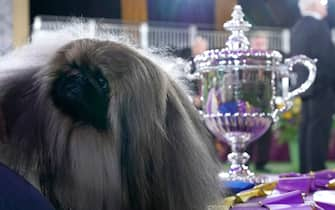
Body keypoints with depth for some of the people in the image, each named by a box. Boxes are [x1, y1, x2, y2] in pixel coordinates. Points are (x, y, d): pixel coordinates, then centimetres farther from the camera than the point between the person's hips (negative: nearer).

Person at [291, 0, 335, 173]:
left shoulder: (297, 28, 13)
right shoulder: (318, 25, -13)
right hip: (321, 84, -9)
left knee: (306, 127, 10)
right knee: (319, 128, -7)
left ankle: (305, 168, 12)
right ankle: (317, 169, -8)